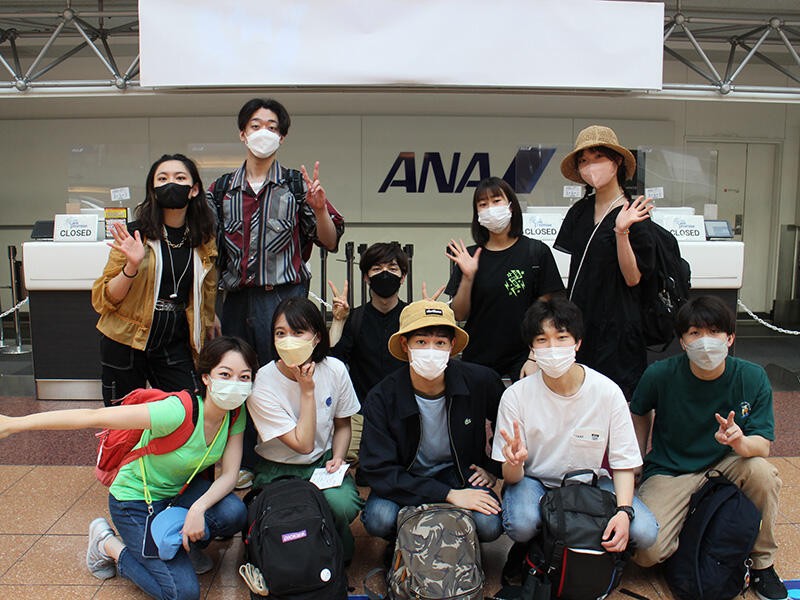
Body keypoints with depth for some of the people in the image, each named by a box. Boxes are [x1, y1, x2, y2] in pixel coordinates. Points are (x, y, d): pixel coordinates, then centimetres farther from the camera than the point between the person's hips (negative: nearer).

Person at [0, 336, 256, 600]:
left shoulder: (236, 414, -15)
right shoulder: (178, 412, -35)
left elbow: (229, 474, -13)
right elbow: (92, 417, -33)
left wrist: (198, 508, -32)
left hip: (179, 490, 5)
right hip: (135, 500, -5)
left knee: (233, 512, -24)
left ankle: (181, 542, 9)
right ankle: (109, 545, 8)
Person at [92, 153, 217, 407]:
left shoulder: (204, 243, 3)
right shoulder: (134, 235, -6)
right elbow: (103, 299, -5)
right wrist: (132, 266, -21)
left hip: (175, 344, 2)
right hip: (126, 345, -2)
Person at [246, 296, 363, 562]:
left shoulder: (334, 369, -9)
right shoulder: (262, 384, -20)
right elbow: (303, 444, -21)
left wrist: (338, 457, -10)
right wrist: (307, 391, -23)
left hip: (324, 462, 2)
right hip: (278, 470, -2)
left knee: (342, 504, -28)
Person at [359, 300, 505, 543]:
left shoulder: (480, 380, -15)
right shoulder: (381, 398, -20)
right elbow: (378, 470, -23)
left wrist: (493, 468, 2)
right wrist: (448, 495, -28)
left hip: (459, 471, 1)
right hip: (405, 478, -1)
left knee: (488, 525, -27)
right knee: (379, 520, -31)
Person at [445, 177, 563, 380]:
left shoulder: (537, 251, -2)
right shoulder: (469, 257, 4)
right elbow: (459, 315, 2)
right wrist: (467, 277, -12)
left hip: (522, 357, -2)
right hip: (477, 359, 2)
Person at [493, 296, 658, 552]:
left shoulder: (608, 392, -13)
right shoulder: (516, 396, -15)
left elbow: (623, 463, -6)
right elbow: (511, 477, -11)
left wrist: (624, 511, -25)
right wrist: (515, 463, -36)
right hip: (534, 481, -1)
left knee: (644, 531, -23)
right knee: (522, 524, -34)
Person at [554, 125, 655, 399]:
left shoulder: (633, 214, -8)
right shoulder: (580, 210, 9)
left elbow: (633, 278, -12)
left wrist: (621, 231, -23)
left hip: (616, 325, -5)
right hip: (580, 318, 5)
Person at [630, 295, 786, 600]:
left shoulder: (752, 377, -13)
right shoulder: (660, 375, -16)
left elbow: (763, 445, -14)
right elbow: (640, 413, 6)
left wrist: (741, 443, -37)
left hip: (724, 466, 2)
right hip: (669, 472, -2)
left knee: (762, 472, -32)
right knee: (645, 551, -24)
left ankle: (762, 563, -5)